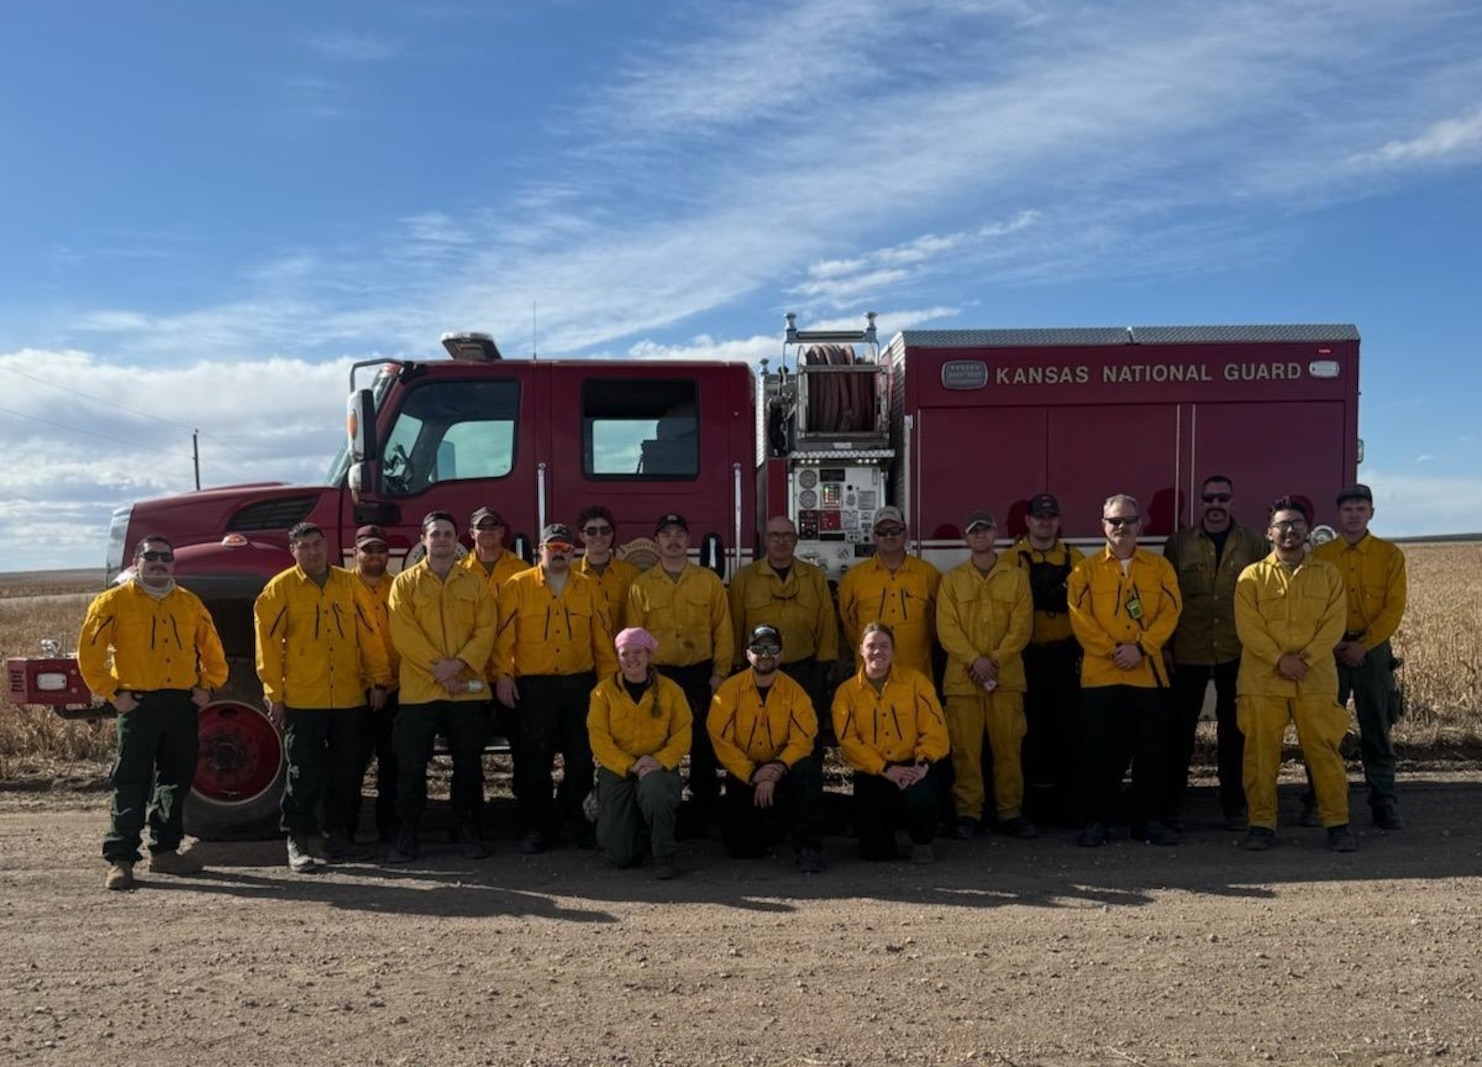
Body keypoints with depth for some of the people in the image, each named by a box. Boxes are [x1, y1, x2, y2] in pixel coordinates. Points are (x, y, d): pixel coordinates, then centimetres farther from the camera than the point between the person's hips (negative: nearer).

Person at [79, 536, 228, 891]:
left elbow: (212, 651, 18)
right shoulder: (114, 602, -2)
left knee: (177, 780, 10)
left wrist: (207, 686, 7)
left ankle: (164, 850, 22)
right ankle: (119, 858, 1)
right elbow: (89, 654, -3)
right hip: (138, 704, -5)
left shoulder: (189, 603, 11)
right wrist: (112, 693, -7)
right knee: (131, 784, -4)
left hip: (182, 704, 5)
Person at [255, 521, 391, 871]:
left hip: (348, 698, 3)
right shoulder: (280, 588, -2)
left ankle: (339, 837, 22)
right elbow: (268, 643, -4)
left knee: (346, 773, 10)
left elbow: (368, 635, 9)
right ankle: (297, 842, 13)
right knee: (304, 774, 2)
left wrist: (378, 681, 5)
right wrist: (273, 695, -7)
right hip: (301, 700, -3)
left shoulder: (348, 584, 8)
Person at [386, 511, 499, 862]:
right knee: (411, 764, 1)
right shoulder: (405, 583, 4)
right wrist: (437, 668, -14)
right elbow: (404, 634, -6)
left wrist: (458, 664, -14)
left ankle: (470, 833, 19)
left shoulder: (475, 583, 10)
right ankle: (408, 836, 11)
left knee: (468, 764, 8)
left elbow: (486, 629, 1)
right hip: (418, 689, -1)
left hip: (468, 689, 2)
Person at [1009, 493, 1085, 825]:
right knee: (1033, 727, 4)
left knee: (1070, 726, 3)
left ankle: (1070, 796, 12)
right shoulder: (1012, 559, 1)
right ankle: (1035, 797, 13)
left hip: (1066, 654, 2)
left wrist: (1083, 648, 4)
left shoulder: (1075, 558, 8)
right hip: (1028, 656, -2)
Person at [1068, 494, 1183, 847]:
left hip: (1148, 673, 1)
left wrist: (1140, 647, -13)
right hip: (1100, 674, -1)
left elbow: (1170, 612, 0)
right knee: (1101, 751, 2)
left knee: (1150, 749, 5)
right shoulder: (1086, 570, 6)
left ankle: (1149, 819, 16)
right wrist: (1112, 649, -13)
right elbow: (1080, 617, -3)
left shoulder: (1159, 567, 9)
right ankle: (1097, 820, 11)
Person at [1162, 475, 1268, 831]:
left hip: (1237, 652, 0)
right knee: (1180, 726, 4)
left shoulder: (1254, 543, 5)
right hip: (1188, 651, 0)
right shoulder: (1179, 543, 5)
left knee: (1234, 729, 7)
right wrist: (1164, 643, 1)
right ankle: (1171, 802, 14)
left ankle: (1234, 804, 17)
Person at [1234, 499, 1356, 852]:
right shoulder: (1252, 576, 4)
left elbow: (1334, 624, 1)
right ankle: (1262, 823, 10)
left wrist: (1306, 659, -11)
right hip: (1262, 678, 0)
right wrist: (1280, 659, -13)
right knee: (1261, 752, 1)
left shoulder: (1328, 573, 8)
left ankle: (1337, 822, 12)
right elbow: (1247, 627, -3)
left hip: (1316, 677, 1)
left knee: (1324, 750, 1)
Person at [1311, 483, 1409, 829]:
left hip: (1373, 650, 0)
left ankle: (1384, 802, 11)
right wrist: (1332, 646, -10)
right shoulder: (1320, 556, 5)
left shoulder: (1390, 555, 3)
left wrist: (1363, 645, -12)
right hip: (1329, 652, 1)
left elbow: (1393, 608, -3)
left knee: (1377, 730, 3)